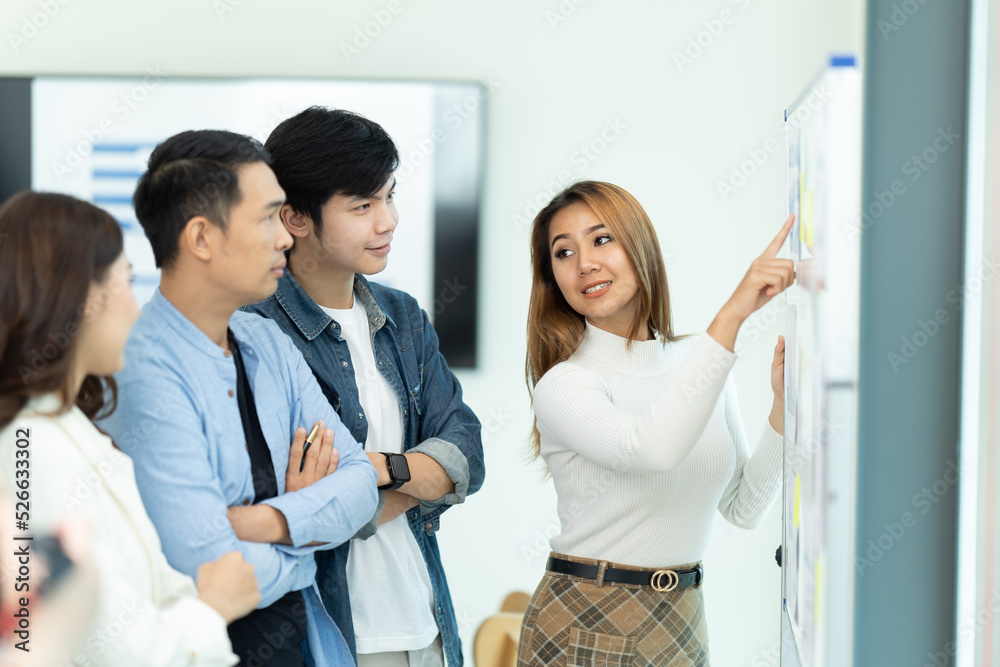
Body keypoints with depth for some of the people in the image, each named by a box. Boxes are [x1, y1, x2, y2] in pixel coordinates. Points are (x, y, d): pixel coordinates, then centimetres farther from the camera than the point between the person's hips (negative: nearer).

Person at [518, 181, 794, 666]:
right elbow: (654, 447, -33)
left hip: (683, 623, 5)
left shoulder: (696, 360, 5)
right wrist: (732, 313, -33)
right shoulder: (563, 384, -13)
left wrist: (782, 406, -6)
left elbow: (742, 508, 8)